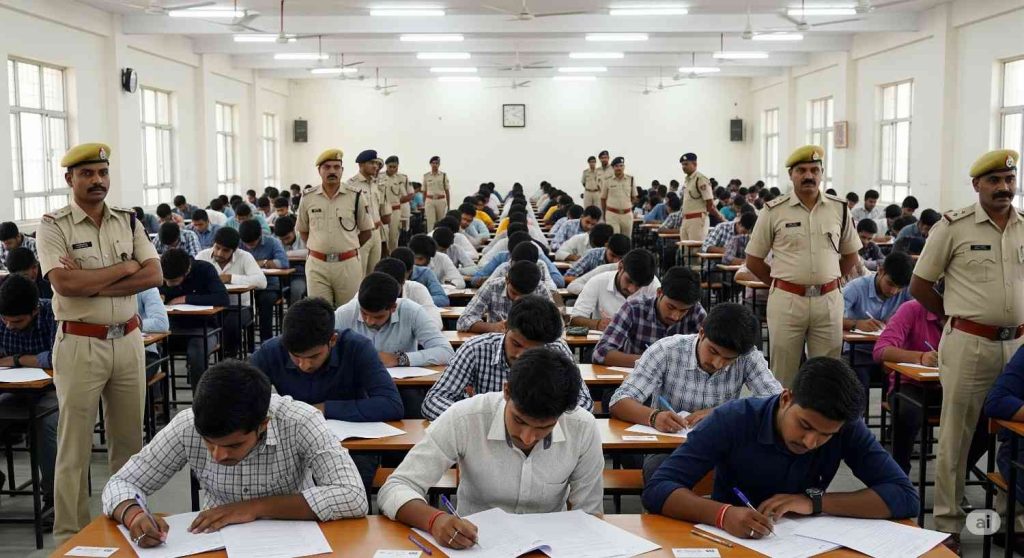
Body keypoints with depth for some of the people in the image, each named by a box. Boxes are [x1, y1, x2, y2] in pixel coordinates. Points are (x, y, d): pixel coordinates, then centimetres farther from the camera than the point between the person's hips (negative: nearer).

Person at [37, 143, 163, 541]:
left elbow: (154, 275, -3)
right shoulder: (53, 226, -4)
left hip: (128, 340, 4)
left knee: (129, 438, 13)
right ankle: (69, 534, 14)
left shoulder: (128, 221, 8)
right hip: (80, 343, -4)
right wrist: (124, 268, -10)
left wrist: (91, 284, -13)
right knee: (75, 445, 4)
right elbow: (64, 284, -18)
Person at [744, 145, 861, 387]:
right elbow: (753, 260, 3)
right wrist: (780, 284, 4)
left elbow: (851, 256, 17)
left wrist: (826, 281, 10)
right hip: (786, 301, -2)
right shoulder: (774, 210, -2)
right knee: (782, 374, 5)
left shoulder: (839, 208, 6)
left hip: (828, 301, 2)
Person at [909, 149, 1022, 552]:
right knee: (956, 436, 4)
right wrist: (960, 317, 4)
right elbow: (919, 285, 0)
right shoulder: (954, 226, -5)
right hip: (968, 344, -4)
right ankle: (948, 523, 14)